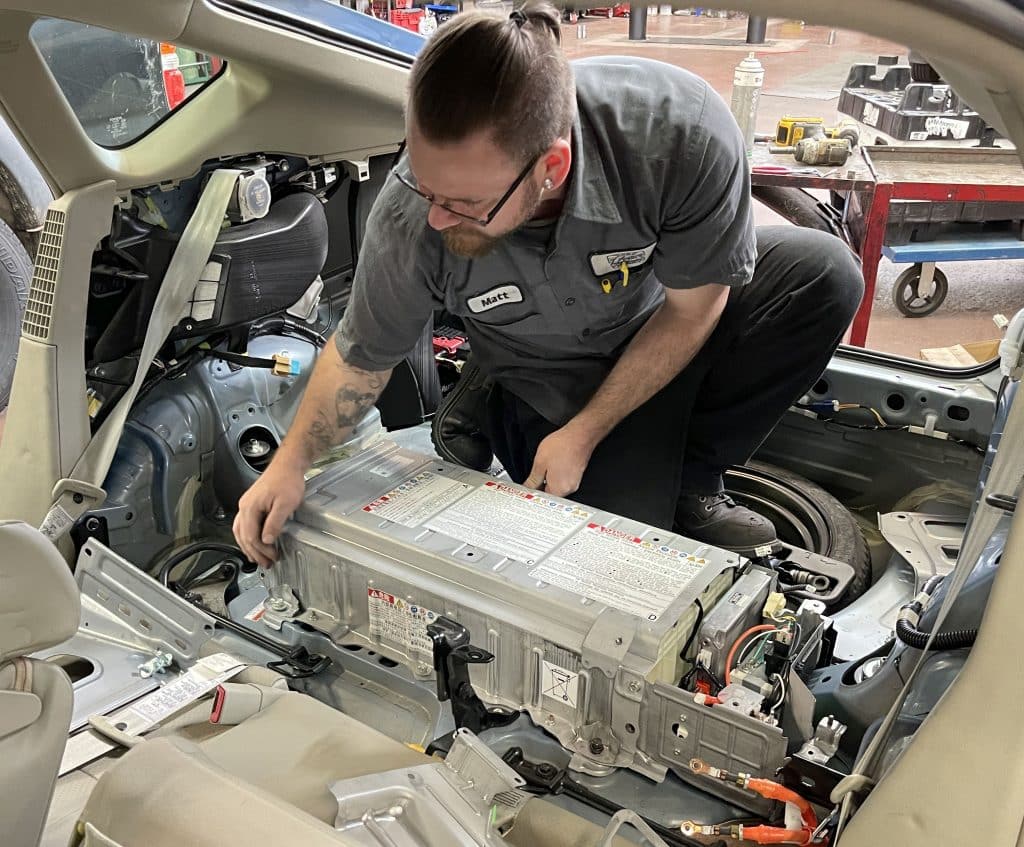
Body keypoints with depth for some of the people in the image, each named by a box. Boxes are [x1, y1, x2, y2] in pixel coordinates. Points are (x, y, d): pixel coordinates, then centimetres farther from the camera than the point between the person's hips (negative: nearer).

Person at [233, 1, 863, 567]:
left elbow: (691, 310, -20)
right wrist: (290, 464, -17)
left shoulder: (682, 130, -36)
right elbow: (361, 356, -10)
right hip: (549, 381, -1)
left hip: (666, 319, 2)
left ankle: (691, 486, -7)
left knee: (824, 275, -23)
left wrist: (583, 435, -19)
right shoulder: (409, 219, -31)